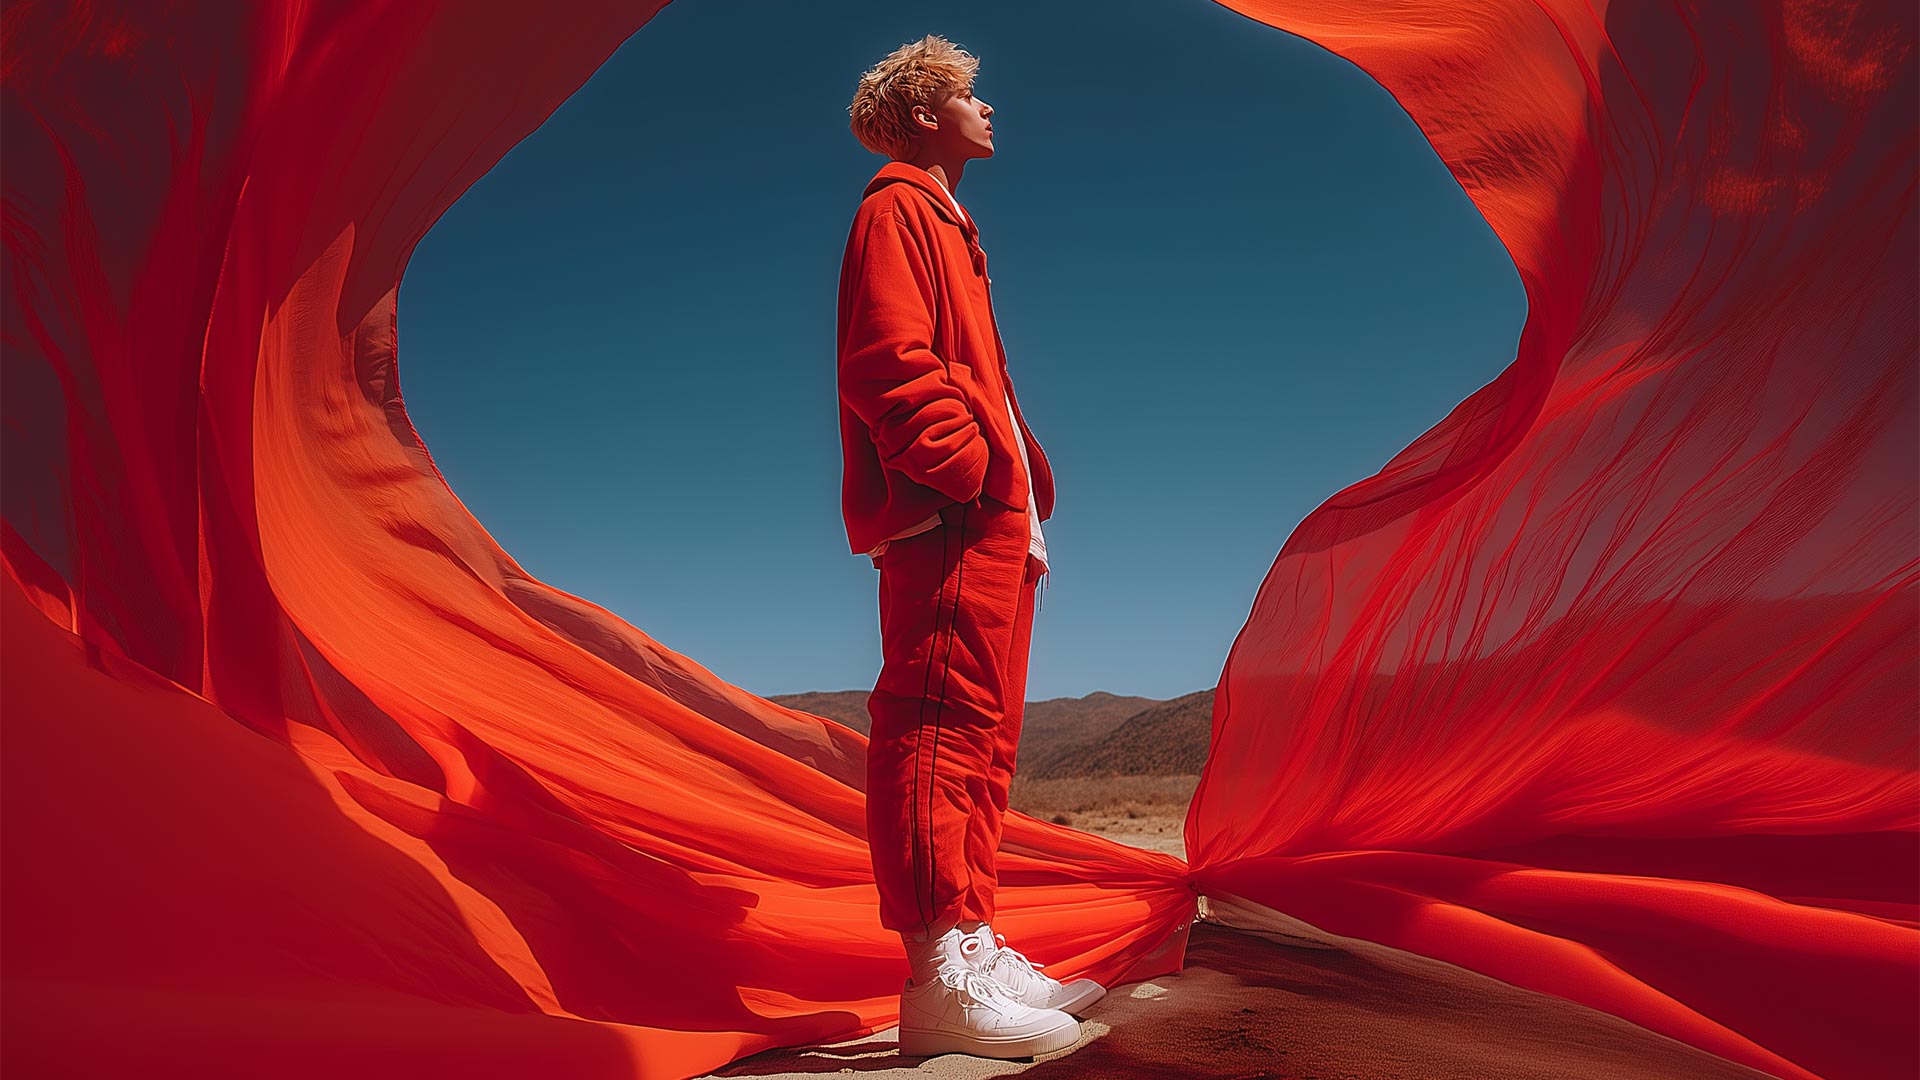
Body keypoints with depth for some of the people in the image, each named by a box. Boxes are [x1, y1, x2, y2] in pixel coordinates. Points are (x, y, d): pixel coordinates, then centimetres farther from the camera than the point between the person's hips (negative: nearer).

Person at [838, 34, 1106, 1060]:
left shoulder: (939, 220, 30)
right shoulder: (897, 208, 1)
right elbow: (891, 364, -15)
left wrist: (1022, 504, 16)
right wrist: (977, 476, -19)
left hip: (990, 527, 10)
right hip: (947, 523, -10)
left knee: (980, 734, 9)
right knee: (939, 725, -13)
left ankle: (975, 947, 16)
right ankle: (938, 978, -10)